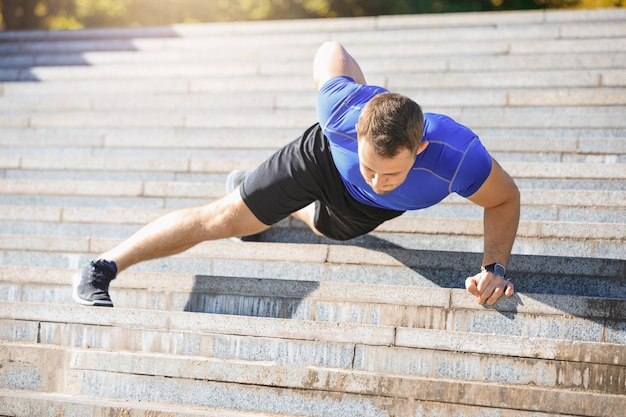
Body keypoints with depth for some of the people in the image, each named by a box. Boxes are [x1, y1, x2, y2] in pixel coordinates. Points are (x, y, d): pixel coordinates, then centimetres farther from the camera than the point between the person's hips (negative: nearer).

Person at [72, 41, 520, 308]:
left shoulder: (458, 156, -47)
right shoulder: (344, 112, -45)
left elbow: (505, 199, -25)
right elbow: (330, 52, -22)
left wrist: (495, 267, -37)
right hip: (323, 159, -2)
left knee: (322, 225, 34)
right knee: (223, 218, -3)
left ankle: (287, 207, 70)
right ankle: (100, 269, 10)